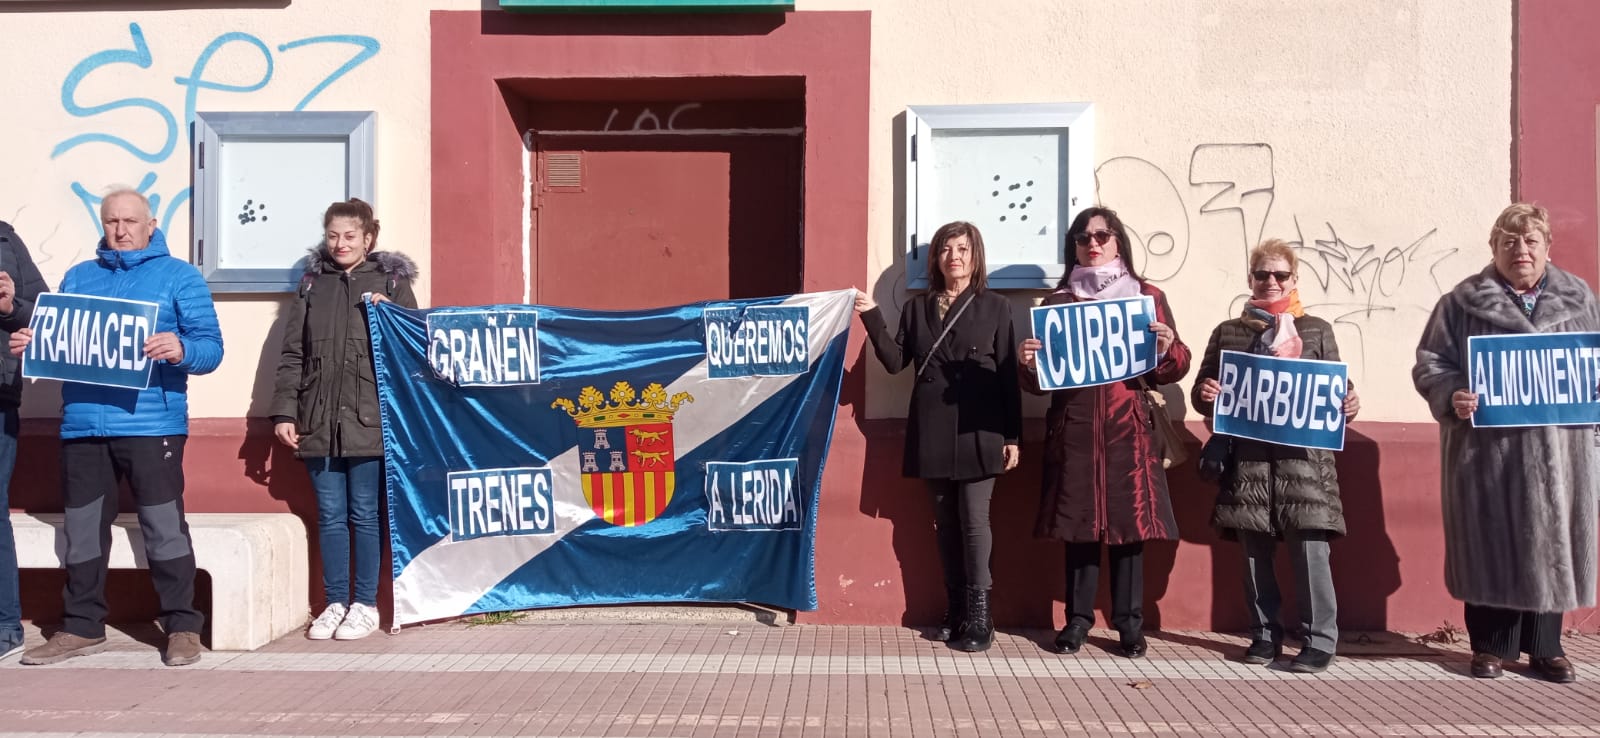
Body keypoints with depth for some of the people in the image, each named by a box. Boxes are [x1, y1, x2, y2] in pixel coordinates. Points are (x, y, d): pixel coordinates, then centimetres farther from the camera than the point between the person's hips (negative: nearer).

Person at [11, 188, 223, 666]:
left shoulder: (179, 276, 4)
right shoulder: (77, 278, 18)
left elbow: (211, 348, -4)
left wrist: (180, 350, -26)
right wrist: (29, 345, -4)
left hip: (150, 424, -5)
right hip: (82, 424, 5)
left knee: (164, 528, -4)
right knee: (82, 532, 11)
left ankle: (182, 627, 5)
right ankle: (82, 627, 22)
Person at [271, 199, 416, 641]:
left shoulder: (393, 282, 4)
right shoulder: (312, 284, 12)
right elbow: (292, 355, 10)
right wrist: (284, 412, 3)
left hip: (369, 421, -3)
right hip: (318, 421, 3)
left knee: (365, 515, 3)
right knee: (330, 517, 8)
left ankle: (366, 605, 13)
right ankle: (335, 603, 19)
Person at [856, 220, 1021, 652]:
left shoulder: (995, 308, 4)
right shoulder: (917, 308, 12)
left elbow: (1008, 375, 1)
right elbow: (895, 362, 4)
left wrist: (1012, 435, -5)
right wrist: (872, 319, -8)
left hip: (978, 431, -3)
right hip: (933, 433, 3)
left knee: (974, 519, -6)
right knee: (945, 522, 8)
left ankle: (979, 615, 1)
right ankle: (955, 610, 15)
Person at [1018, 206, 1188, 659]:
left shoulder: (1148, 297, 8)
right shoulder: (1057, 301, 11)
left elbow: (1172, 369, 6)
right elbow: (1041, 378, 9)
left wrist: (1167, 349, -15)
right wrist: (1029, 363, -12)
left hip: (1127, 426, -1)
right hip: (1073, 426, 1)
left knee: (1129, 522, -1)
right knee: (1079, 521, 2)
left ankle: (1129, 623, 9)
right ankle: (1077, 619, 10)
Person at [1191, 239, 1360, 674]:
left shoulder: (1317, 331, 11)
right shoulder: (1228, 333, 13)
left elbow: (1337, 389, 10)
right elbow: (1203, 393, 13)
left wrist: (1348, 406, -12)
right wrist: (1204, 395, -9)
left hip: (1302, 457, -1)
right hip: (1248, 458, 2)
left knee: (1310, 549, -6)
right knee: (1254, 552, 6)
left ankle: (1320, 639, 4)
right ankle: (1264, 635, 18)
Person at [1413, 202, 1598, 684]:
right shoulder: (1464, 302, 2)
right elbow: (1430, 363, -1)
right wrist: (1452, 397, -20)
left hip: (1559, 451, 3)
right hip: (1487, 448, -2)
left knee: (1551, 543, 7)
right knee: (1490, 544, 3)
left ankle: (1546, 647, 20)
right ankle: (1491, 645, 15)